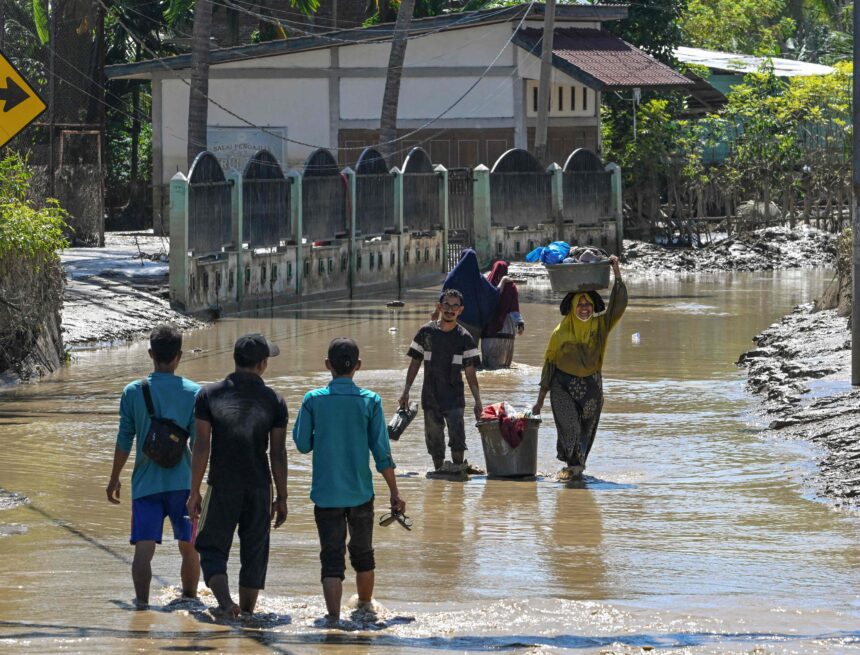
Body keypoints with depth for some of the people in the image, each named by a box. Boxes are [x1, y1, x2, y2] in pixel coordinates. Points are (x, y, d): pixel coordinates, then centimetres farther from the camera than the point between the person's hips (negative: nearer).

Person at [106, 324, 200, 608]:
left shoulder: (133, 392, -1)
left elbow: (124, 441, 1)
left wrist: (114, 479, 12)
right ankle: (190, 597, 30)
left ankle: (142, 601, -23)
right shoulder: (193, 392, -2)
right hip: (182, 481, 1)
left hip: (146, 483, -1)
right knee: (188, 546, 17)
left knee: (144, 548, -8)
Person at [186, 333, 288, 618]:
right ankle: (247, 613, 17)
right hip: (259, 488, 1)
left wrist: (194, 491, 1)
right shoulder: (274, 401, -3)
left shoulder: (209, 395, -5)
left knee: (213, 549, 6)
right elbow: (278, 454, -2)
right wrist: (281, 498, 6)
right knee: (254, 554, 12)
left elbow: (201, 447, -6)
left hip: (222, 487, -1)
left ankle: (225, 602, -16)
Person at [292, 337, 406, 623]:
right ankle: (365, 603, 39)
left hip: (326, 493, -1)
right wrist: (394, 492, 1)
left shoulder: (313, 400, -7)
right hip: (361, 492, 1)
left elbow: (302, 444, 0)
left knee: (331, 557, -2)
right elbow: (382, 452, -6)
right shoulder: (370, 401, -6)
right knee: (363, 552, 21)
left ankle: (334, 615, -15)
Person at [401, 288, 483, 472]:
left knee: (457, 437, -15)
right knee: (434, 439, 6)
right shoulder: (426, 332, 3)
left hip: (454, 398, -2)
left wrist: (477, 401, -4)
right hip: (430, 398, 2)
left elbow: (470, 373, 1)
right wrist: (406, 392, 7)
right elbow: (415, 363, 10)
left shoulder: (464, 338, 0)